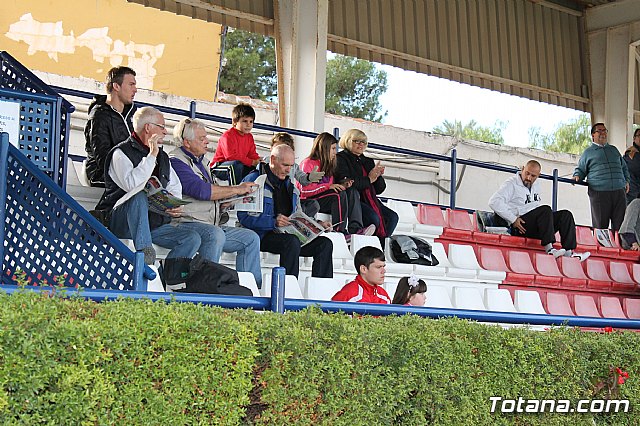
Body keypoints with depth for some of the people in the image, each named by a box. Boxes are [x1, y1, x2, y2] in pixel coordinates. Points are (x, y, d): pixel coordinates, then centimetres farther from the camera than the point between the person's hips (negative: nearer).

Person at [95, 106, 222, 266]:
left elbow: (175, 186, 22)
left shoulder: (162, 156, 19)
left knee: (193, 238, -15)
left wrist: (176, 206, -1)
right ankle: (144, 251, -41)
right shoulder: (121, 153, -4)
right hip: (122, 222, -6)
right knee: (139, 196, -38)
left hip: (155, 222, 6)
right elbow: (132, 185, -23)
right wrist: (152, 155, -18)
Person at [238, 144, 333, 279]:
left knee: (325, 243, -11)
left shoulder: (289, 184, 24)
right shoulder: (255, 180, -1)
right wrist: (274, 222, -24)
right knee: (292, 241, -36)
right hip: (264, 236, -7)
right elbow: (245, 217, -12)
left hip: (289, 234, 7)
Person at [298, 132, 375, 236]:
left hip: (327, 202, 8)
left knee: (352, 192, -14)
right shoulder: (308, 163, -3)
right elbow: (304, 188, -15)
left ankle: (355, 228, -34)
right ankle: (340, 231, -38)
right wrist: (329, 186, -21)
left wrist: (342, 185, -2)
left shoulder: (329, 165, 24)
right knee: (340, 194, -30)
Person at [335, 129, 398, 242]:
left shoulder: (368, 161, 24)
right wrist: (369, 179, -9)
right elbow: (345, 182, -15)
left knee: (392, 216, -15)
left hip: (369, 200, 7)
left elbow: (379, 189, 21)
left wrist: (378, 176, 0)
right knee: (373, 217, -31)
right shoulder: (341, 158, 2)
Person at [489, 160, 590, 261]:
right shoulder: (512, 184, -4)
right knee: (546, 210, -29)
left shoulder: (536, 184, 20)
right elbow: (494, 202, -16)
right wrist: (513, 219, -18)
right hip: (520, 227, -8)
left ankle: (569, 251, -20)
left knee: (566, 215, -6)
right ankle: (549, 249, -36)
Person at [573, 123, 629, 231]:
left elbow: (624, 167, 31)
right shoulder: (588, 152, 12)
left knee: (619, 224, 1)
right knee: (600, 225, -4)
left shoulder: (613, 149, 24)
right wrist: (577, 176, -9)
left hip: (619, 191, 4)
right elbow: (580, 169, 13)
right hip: (599, 193, -4)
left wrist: (626, 181, 17)